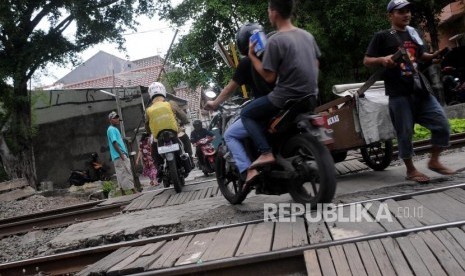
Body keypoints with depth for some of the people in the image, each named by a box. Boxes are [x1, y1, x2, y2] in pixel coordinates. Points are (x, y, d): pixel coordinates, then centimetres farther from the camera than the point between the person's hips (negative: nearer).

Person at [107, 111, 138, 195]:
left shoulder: (115, 129, 22)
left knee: (121, 175, 8)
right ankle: (134, 191, -12)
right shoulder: (111, 129, -8)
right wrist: (121, 153, -24)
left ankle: (123, 193, 9)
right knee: (125, 173, -11)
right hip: (119, 155, -10)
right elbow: (114, 142, -18)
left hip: (122, 155, 10)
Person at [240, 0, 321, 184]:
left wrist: (252, 56, -3)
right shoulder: (307, 35, 10)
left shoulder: (275, 41, -14)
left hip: (286, 97, -8)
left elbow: (270, 77, -13)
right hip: (310, 98, 8)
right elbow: (316, 65, 17)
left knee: (246, 114, 8)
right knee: (263, 113, 31)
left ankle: (266, 152, -10)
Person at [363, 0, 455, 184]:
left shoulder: (413, 33, 17)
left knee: (442, 125, 1)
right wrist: (383, 59, -23)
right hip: (399, 94, -5)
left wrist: (435, 56, 10)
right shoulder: (382, 36, -1)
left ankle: (434, 161, 19)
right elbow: (366, 61, -4)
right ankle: (411, 170, 18)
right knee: (405, 134, 2)